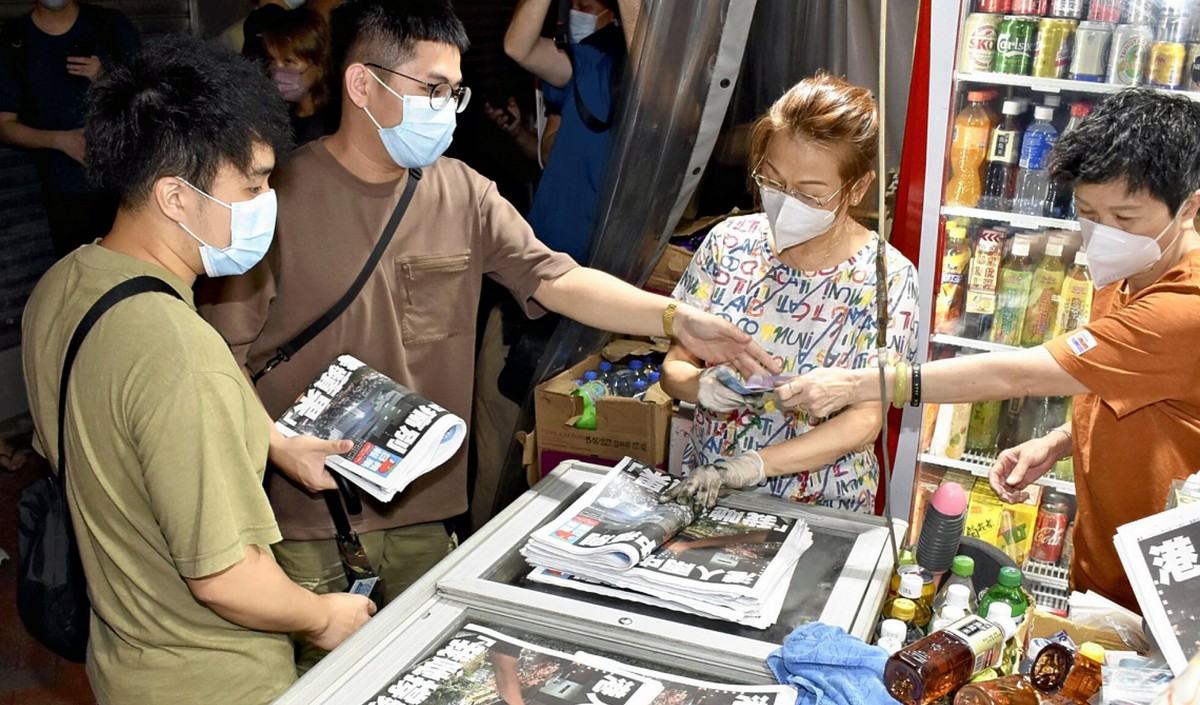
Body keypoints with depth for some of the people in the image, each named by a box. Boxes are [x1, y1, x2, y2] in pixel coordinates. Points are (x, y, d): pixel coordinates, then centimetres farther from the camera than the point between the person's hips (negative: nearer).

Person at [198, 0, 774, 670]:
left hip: (423, 510, 4)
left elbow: (558, 279, -4)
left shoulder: (463, 195, 2)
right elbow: (222, 358, -9)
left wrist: (678, 319, -15)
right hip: (308, 517, -4)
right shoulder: (281, 197, -12)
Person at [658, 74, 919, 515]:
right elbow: (673, 367, 6)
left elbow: (864, 423, -10)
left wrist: (749, 466, -21)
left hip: (820, 512, -2)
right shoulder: (729, 243, 1)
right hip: (703, 495, 3)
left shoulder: (885, 278, -6)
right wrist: (703, 387, -17)